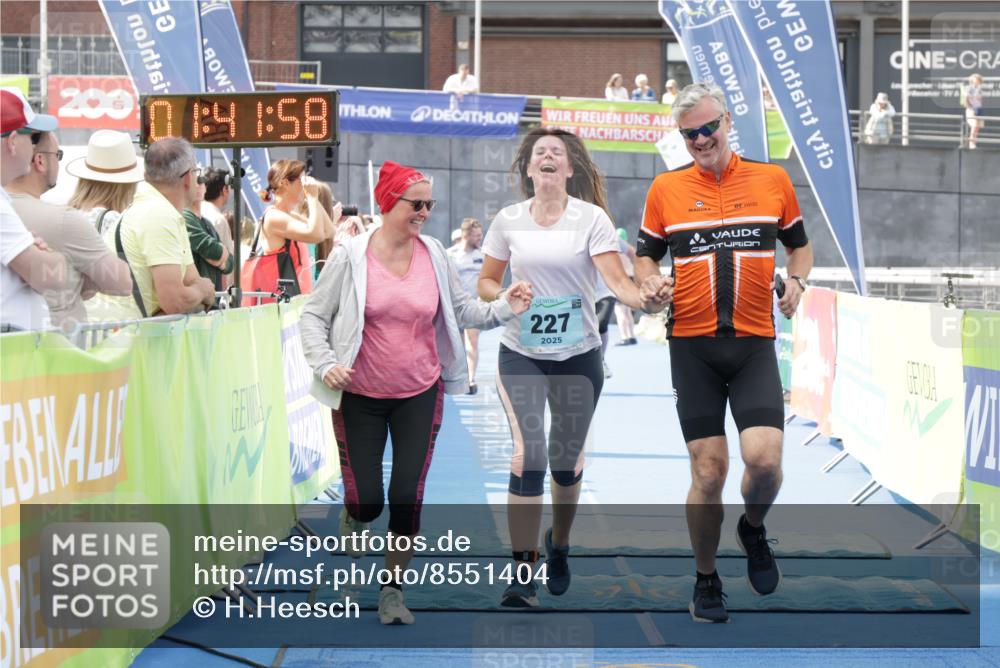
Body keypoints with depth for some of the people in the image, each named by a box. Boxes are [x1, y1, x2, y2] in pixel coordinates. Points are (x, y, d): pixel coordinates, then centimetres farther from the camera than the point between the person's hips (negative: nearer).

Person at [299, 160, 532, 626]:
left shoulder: (434, 256, -1)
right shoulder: (350, 257, -9)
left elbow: (462, 310, 7)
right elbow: (313, 316, -3)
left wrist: (504, 308, -10)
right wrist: (325, 364, -17)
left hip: (420, 394, 2)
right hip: (360, 396, -2)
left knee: (408, 497, -2)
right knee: (366, 502, -3)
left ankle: (393, 590, 16)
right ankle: (354, 516, 37)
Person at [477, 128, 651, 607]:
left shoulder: (592, 217, -6)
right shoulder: (508, 220, 1)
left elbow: (616, 280, -16)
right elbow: (486, 282, 11)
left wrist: (644, 298, -37)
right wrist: (504, 297, -11)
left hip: (579, 355, 0)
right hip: (521, 354, 0)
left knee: (566, 460, 11)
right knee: (529, 454, -16)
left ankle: (558, 546, 39)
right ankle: (522, 570, -12)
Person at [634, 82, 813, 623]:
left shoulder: (772, 180, 5)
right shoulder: (666, 189, 4)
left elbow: (799, 244, 18)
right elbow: (645, 255, 14)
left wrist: (796, 280, -2)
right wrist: (652, 283, -8)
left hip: (754, 344, 0)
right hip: (692, 346, 0)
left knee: (764, 458, -17)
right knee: (708, 472, -1)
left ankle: (753, 529, 17)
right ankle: (706, 580, 19)